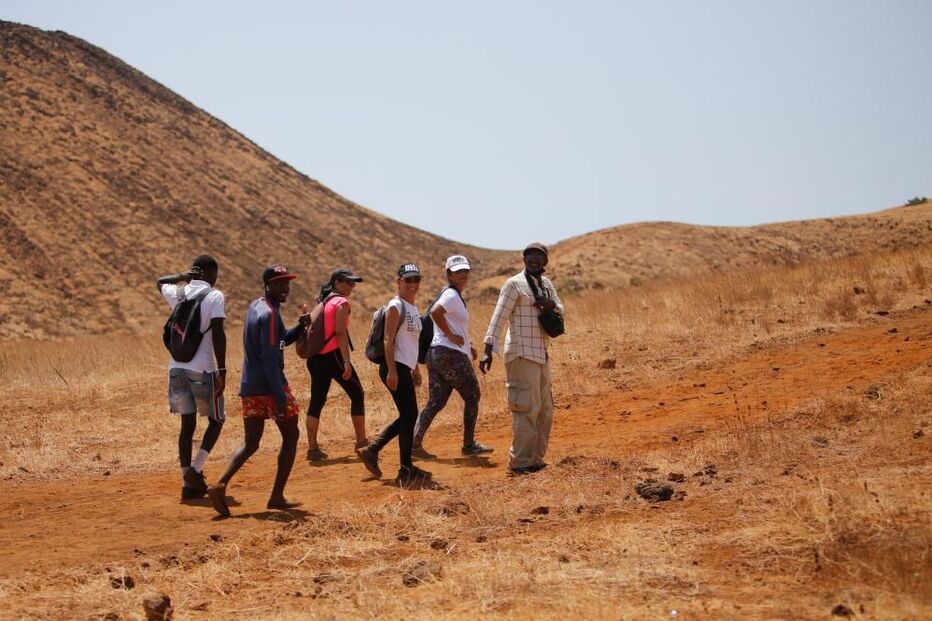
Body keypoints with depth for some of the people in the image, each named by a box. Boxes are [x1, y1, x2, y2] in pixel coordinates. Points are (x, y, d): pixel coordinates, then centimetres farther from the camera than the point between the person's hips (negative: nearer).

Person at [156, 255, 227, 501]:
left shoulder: (178, 294, 9)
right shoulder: (214, 296, -6)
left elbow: (160, 282, 33)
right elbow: (217, 334, -15)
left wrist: (182, 276, 16)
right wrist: (222, 371, -14)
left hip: (177, 368, 5)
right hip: (202, 370, -5)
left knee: (188, 424, 11)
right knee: (216, 420, 12)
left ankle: (188, 482, 7)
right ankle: (196, 469, -7)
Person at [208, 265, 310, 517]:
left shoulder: (255, 306, 14)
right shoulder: (270, 314, -15)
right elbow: (270, 359, -22)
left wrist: (300, 327, 5)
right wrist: (280, 396, -23)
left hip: (249, 387, 8)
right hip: (270, 386, -8)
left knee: (250, 443, 10)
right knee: (290, 436, 9)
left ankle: (221, 484, -12)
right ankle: (277, 496, 7)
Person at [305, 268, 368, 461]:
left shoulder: (323, 302, 17)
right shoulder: (341, 302, -7)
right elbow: (340, 333, -17)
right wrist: (347, 362, -20)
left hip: (316, 357, 8)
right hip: (333, 356, -8)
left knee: (317, 400, 7)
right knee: (357, 394, 6)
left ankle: (312, 448, 5)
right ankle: (361, 442, 10)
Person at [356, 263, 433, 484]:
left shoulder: (414, 307, 17)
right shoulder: (396, 306, -11)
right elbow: (388, 340, -17)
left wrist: (415, 369, 24)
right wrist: (392, 371, -23)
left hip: (405, 368, 10)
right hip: (395, 367, -10)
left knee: (408, 416, 12)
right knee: (409, 415, -5)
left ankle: (371, 450, 17)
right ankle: (406, 470, 3)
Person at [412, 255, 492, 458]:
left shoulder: (452, 295, 20)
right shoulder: (452, 295, -12)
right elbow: (435, 312, -31)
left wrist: (467, 345, 20)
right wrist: (451, 336, -22)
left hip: (435, 354, 9)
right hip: (452, 355, -9)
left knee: (436, 401, 8)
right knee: (472, 397, 5)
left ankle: (415, 443, -2)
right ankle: (469, 445, 12)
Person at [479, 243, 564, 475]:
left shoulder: (547, 284, 14)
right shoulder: (514, 284, -9)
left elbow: (560, 310, 21)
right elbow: (498, 317, -13)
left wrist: (551, 304, -5)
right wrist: (488, 351, -20)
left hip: (541, 355, 8)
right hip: (521, 354, -8)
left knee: (545, 408, 12)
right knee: (527, 408, -11)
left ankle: (536, 458, 21)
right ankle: (520, 462, -7)